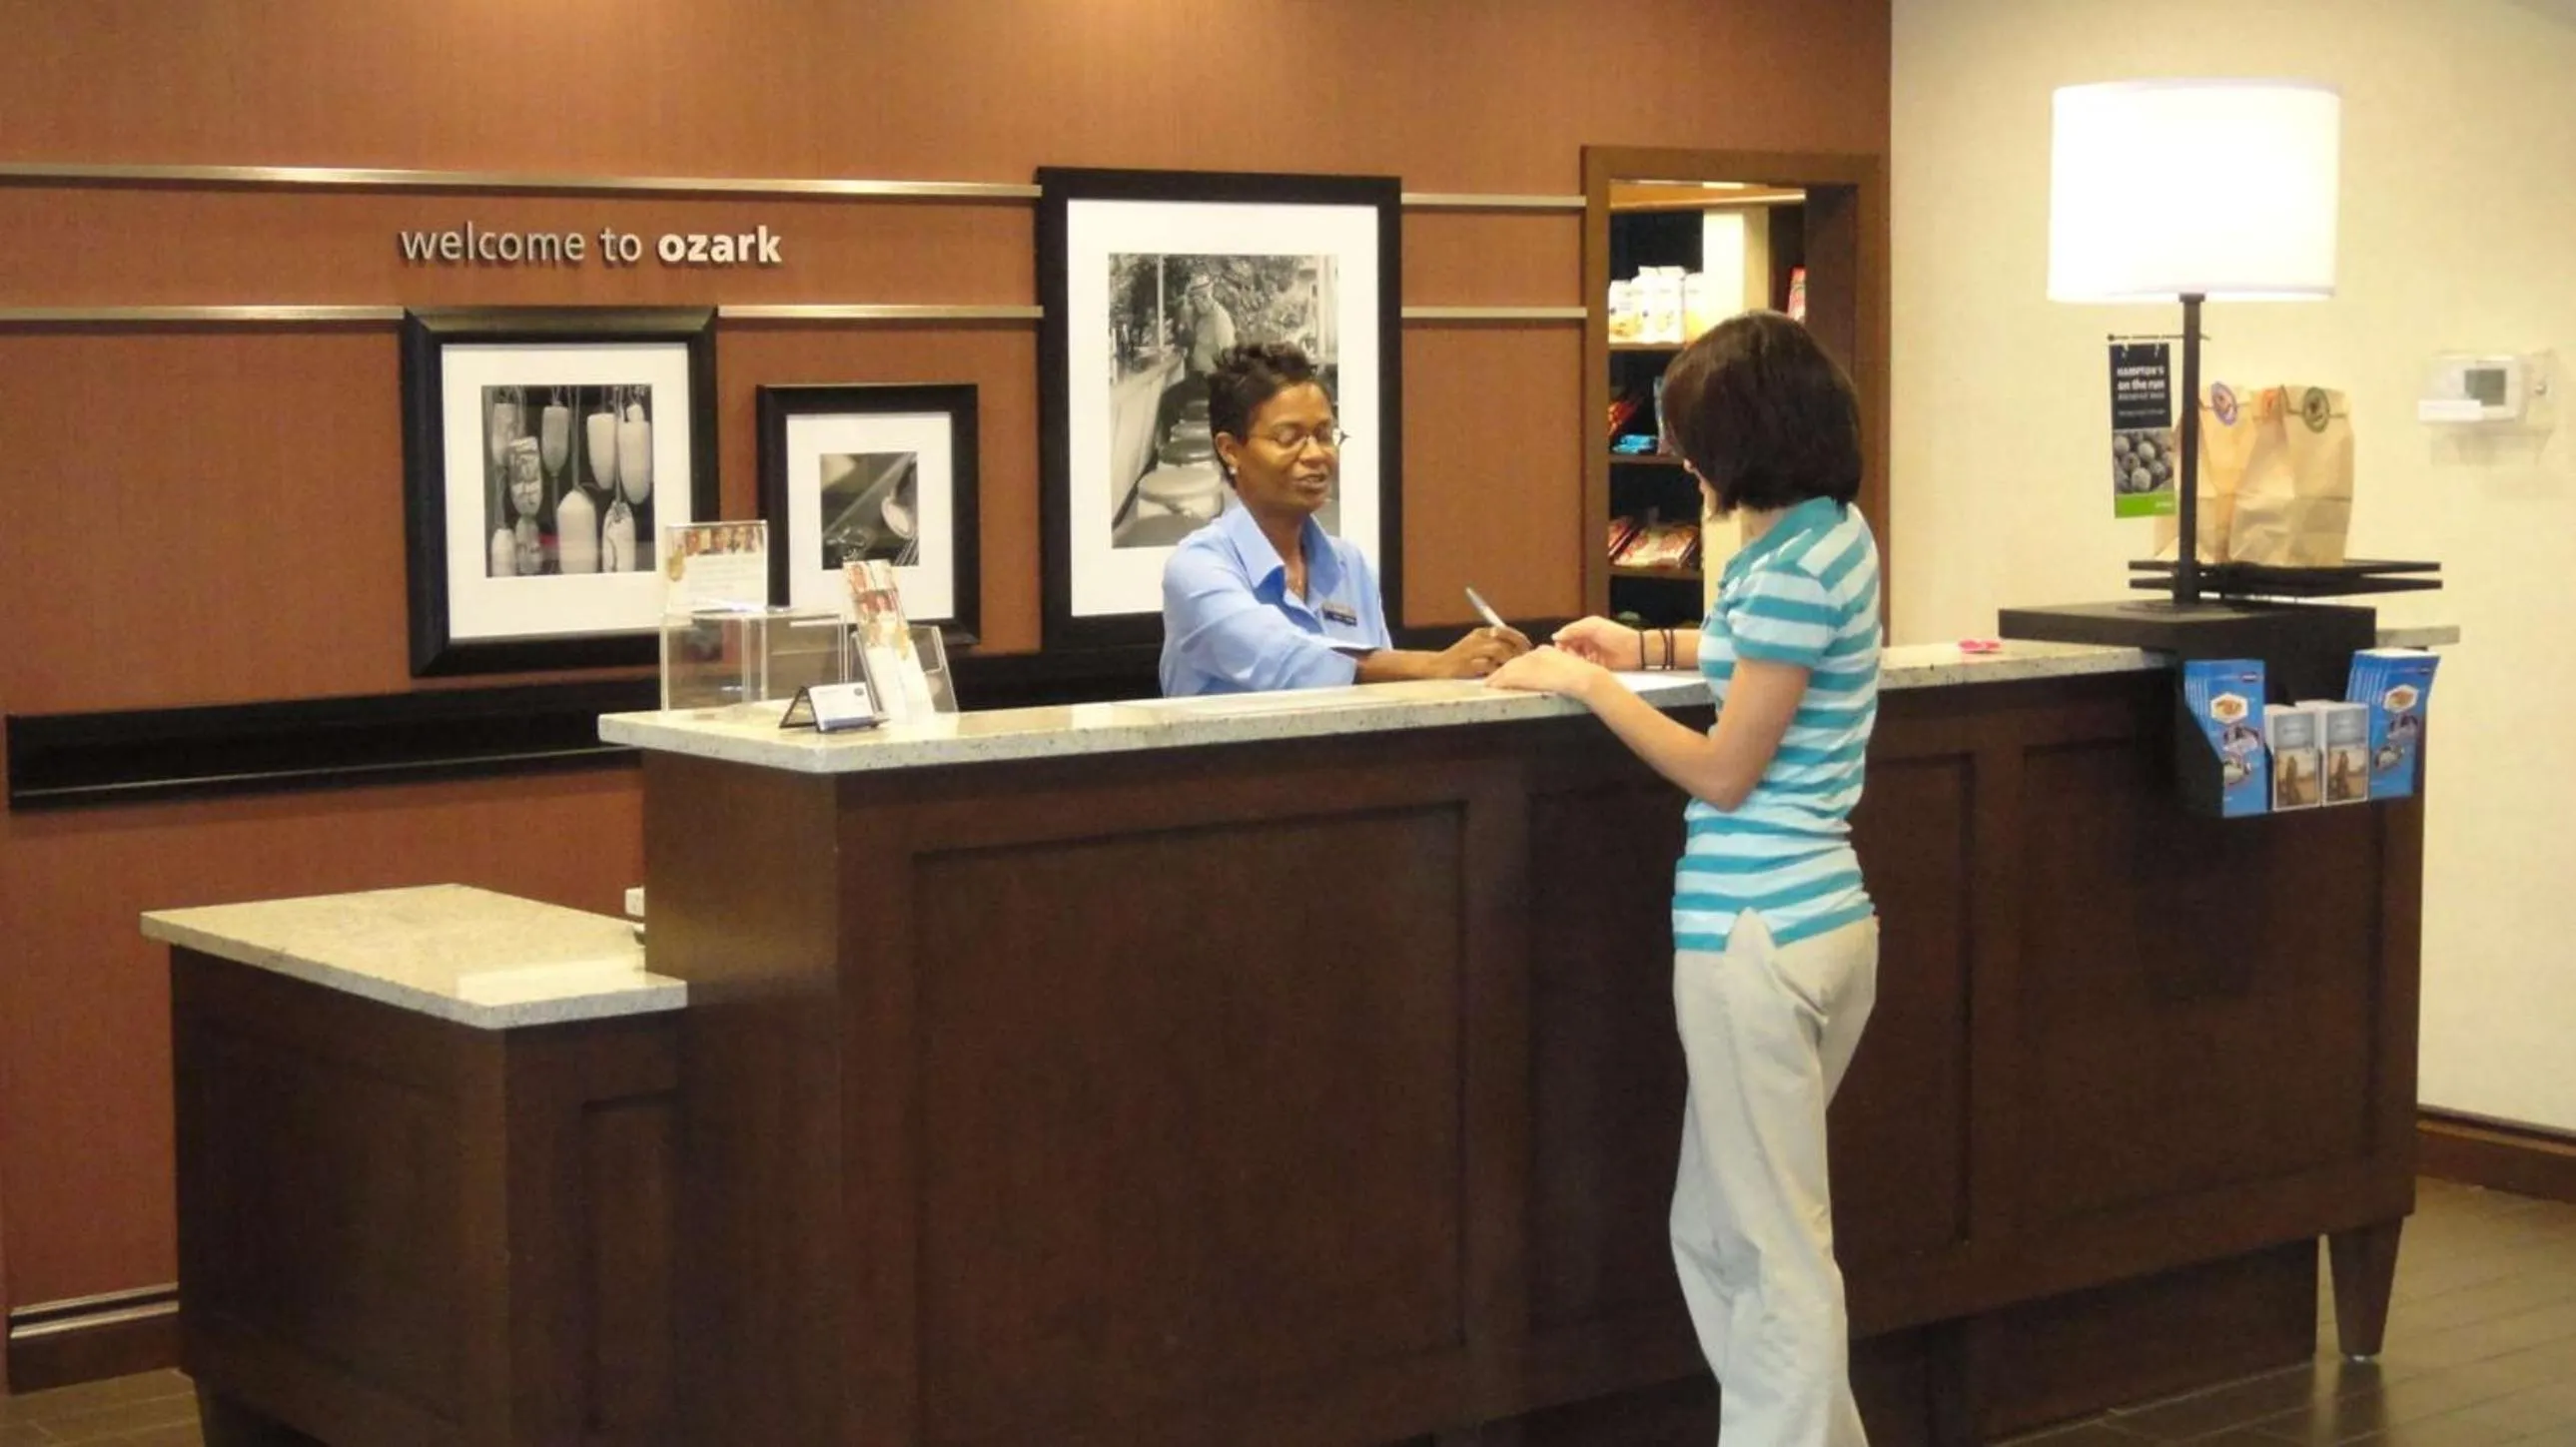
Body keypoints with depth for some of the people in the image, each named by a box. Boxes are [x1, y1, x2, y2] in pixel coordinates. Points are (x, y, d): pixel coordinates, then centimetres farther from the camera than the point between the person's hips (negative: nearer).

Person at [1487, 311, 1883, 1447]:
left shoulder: (1794, 566, -18)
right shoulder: (1836, 532, 10)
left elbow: (1722, 772, -15)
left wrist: (1584, 684, -6)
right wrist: (1649, 648, 25)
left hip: (1758, 928, -10)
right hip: (1818, 912, 10)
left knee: (1776, 1254, 0)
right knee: (1717, 1234, 17)